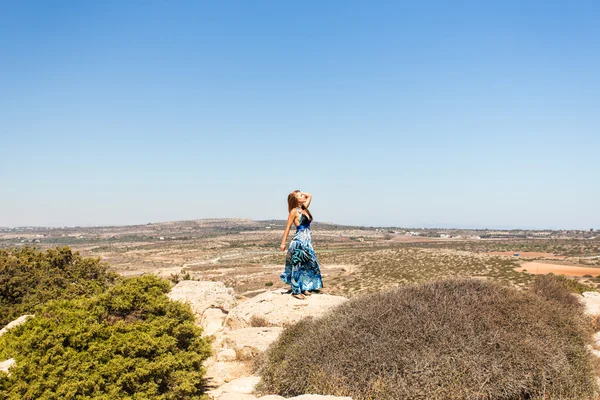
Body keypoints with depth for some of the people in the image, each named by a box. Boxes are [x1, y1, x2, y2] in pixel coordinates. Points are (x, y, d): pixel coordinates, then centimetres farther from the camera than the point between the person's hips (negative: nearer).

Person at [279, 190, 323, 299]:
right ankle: (296, 291, 7)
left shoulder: (304, 209, 11)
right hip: (299, 241, -8)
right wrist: (283, 243, -11)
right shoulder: (294, 211, -9)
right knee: (297, 266, -1)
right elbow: (287, 227, -8)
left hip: (307, 241, 8)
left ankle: (304, 288, 23)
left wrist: (300, 193, 12)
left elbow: (310, 196, 24)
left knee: (308, 265, 12)